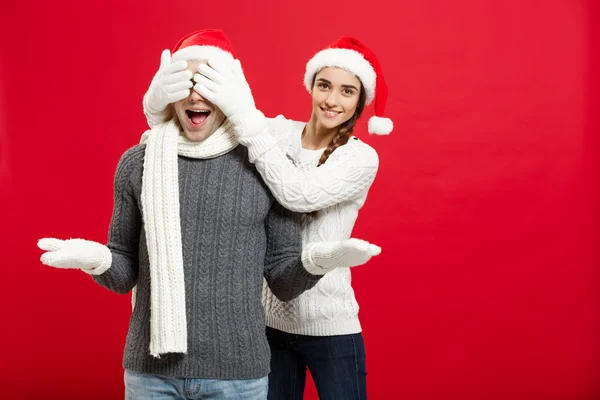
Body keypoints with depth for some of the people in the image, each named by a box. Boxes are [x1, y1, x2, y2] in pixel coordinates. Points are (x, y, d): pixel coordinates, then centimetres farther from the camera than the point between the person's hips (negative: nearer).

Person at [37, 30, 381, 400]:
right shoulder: (137, 163, 0)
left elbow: (283, 283, 0)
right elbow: (125, 276, 6)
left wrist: (316, 260, -20)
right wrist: (96, 260, -14)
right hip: (152, 370, 1)